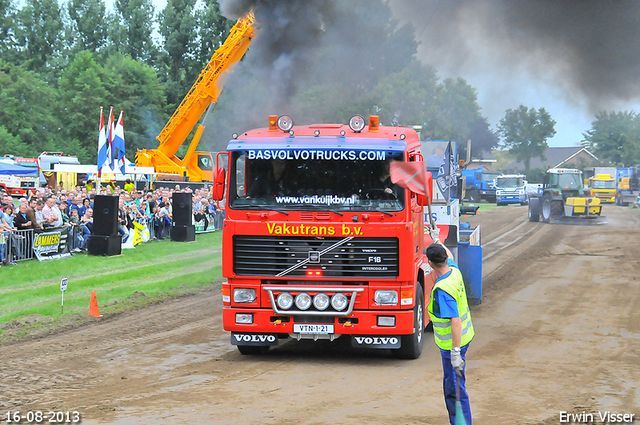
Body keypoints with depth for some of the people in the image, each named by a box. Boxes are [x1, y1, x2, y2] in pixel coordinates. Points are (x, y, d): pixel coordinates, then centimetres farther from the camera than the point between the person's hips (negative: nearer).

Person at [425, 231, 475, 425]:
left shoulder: (442, 290, -29)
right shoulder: (454, 271, -3)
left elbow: (456, 321, -33)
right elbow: (450, 257, 24)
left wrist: (455, 352, -31)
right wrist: (437, 240, 39)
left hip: (452, 343, -10)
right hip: (462, 337, 10)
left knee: (454, 388, -4)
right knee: (450, 383, 21)